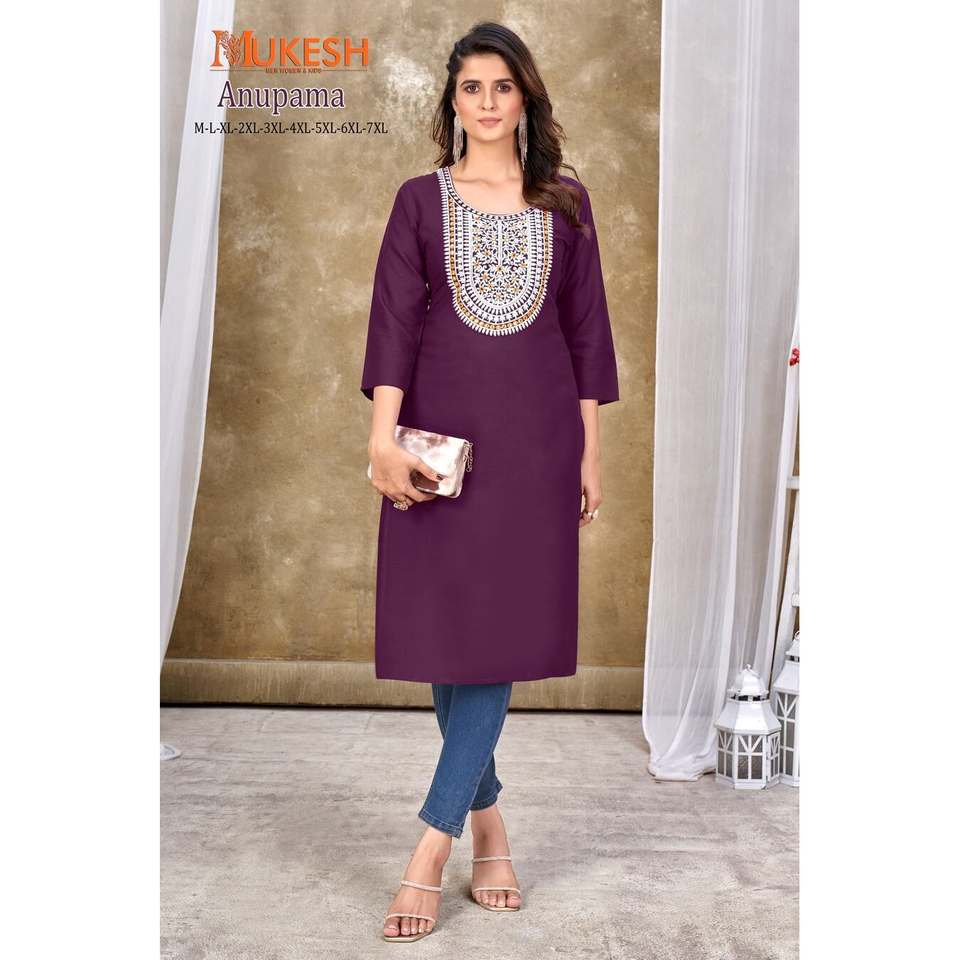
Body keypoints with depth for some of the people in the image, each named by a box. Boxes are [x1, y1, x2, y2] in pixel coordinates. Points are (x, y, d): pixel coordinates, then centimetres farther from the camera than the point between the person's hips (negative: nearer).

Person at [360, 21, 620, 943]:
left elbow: (585, 328, 9)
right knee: (444, 625, 2)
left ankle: (429, 850, -1)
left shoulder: (565, 203, 9)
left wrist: (589, 453, 5)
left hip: (536, 436, 0)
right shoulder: (420, 200, 7)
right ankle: (486, 819, 21)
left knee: (504, 627, -6)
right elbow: (394, 320, -2)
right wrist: (383, 435, -14)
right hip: (442, 432, 0)